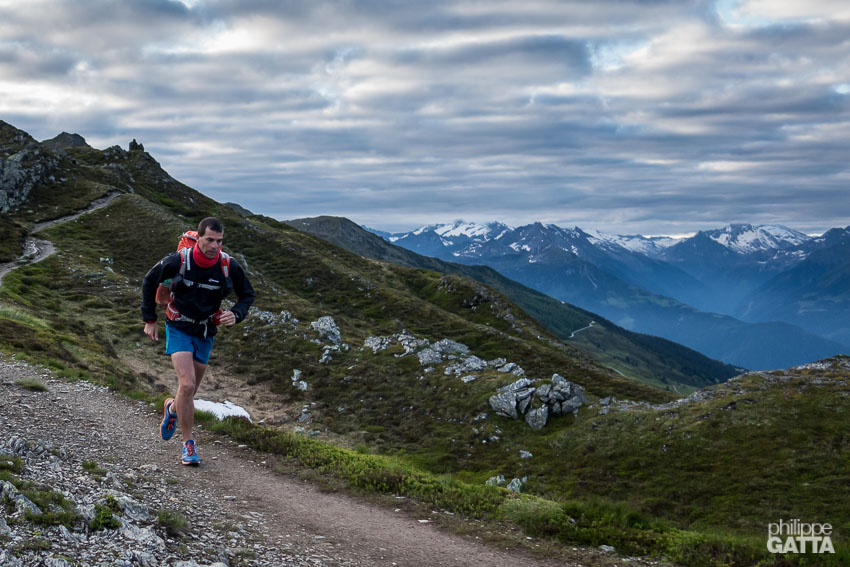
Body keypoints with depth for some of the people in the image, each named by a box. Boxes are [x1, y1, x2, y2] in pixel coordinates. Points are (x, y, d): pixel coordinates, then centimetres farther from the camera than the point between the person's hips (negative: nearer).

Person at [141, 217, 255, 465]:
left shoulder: (229, 266, -15)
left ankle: (172, 408, 50)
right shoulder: (178, 261, -20)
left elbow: (247, 294, 2)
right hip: (179, 329, -3)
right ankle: (188, 444, -5)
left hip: (205, 333, 3)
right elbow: (149, 281, -2)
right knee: (187, 385, -19)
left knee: (190, 390, 13)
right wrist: (149, 319, -2)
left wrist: (236, 314, -18)